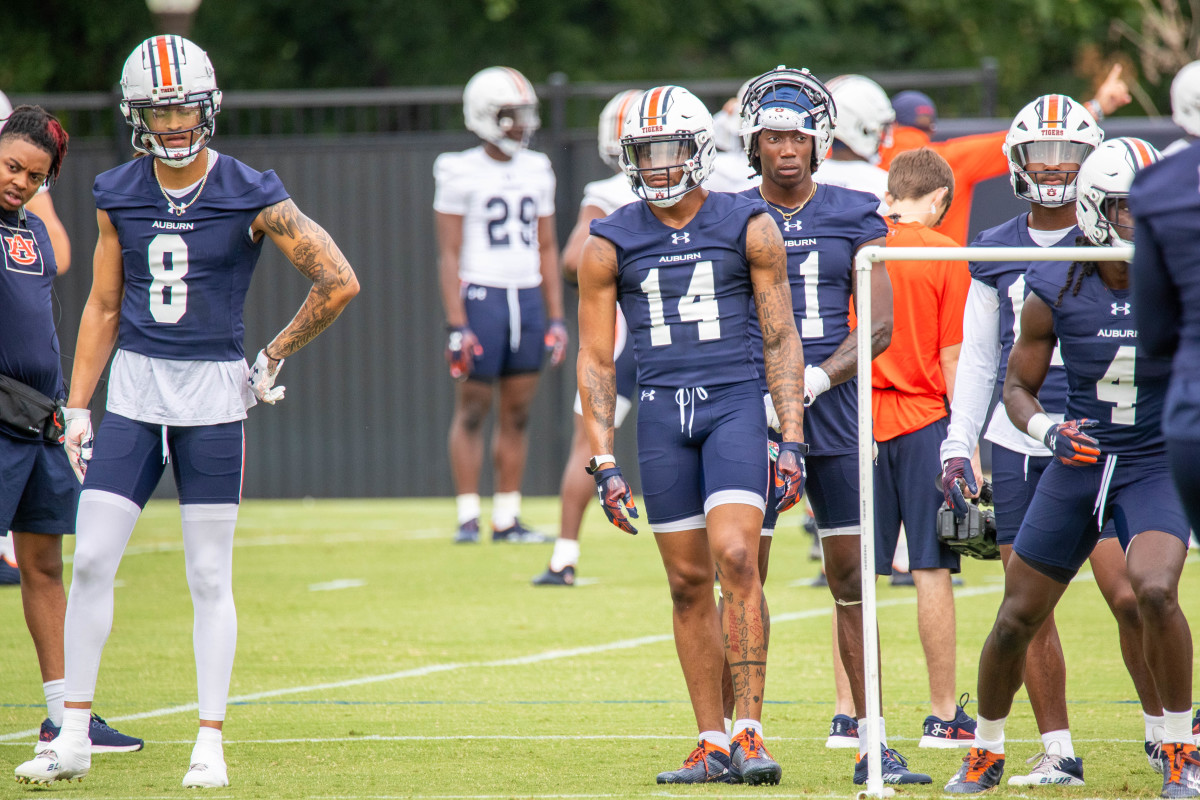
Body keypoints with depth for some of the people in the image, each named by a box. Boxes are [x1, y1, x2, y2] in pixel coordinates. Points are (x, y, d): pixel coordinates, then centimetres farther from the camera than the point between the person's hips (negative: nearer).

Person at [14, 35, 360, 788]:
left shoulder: (249, 196, -8)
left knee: (210, 577, 1)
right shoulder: (118, 195, 4)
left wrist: (272, 360, -1)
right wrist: (77, 408, 6)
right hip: (134, 392, 3)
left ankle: (211, 745, 8)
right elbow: (103, 307, 11)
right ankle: (73, 738, 4)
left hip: (214, 394, -3)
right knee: (91, 562, -3)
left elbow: (339, 282, -6)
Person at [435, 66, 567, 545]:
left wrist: (556, 318, 10)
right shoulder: (462, 173, -4)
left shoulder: (537, 171, 12)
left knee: (517, 414, 6)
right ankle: (467, 518, 3)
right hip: (481, 296, -5)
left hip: (528, 298, 5)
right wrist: (456, 324, -12)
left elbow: (547, 249, 15)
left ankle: (507, 519, 10)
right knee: (472, 410, -2)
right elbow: (449, 254, -6)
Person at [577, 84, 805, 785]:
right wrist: (604, 463, 1)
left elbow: (782, 339, 3)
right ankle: (713, 744, 11)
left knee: (736, 557, -18)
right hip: (661, 413, 2)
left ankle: (749, 729, -15)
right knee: (689, 581, 4)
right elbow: (596, 360, 7)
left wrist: (792, 440, -3)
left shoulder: (748, 228, 1)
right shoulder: (612, 244, 4)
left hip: (735, 402, -2)